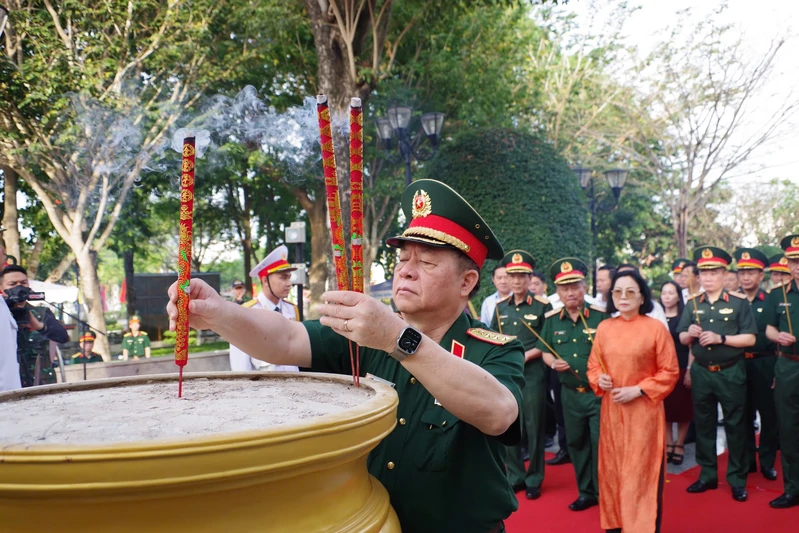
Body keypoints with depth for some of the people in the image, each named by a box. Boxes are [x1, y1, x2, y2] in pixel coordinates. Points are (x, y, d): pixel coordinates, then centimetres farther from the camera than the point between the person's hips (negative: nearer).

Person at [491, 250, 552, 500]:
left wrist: (526, 355, -15)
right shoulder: (500, 307, 8)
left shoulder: (542, 305, -4)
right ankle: (515, 477, 22)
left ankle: (534, 480, 15)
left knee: (534, 427, 2)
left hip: (533, 374, -4)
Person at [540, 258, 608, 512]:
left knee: (601, 443, 1)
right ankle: (586, 492, 29)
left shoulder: (601, 315, -11)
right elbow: (545, 351, 12)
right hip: (570, 394, 5)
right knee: (576, 443, 14)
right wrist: (553, 363, -10)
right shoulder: (552, 319, 2)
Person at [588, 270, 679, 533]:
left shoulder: (656, 328, -8)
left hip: (644, 410, -4)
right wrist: (599, 379, -10)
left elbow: (670, 372, -6)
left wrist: (638, 390, -14)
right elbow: (593, 365, 12)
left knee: (641, 471, 1)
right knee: (612, 468, 12)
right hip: (611, 410, 4)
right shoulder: (603, 328, 3)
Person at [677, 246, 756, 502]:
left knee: (735, 426, 6)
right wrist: (690, 334, -15)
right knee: (703, 425, 10)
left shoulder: (739, 302, -6)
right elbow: (682, 339, 7)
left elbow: (749, 339, -9)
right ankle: (708, 475, 23)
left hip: (731, 373, -3)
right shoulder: (692, 304, 4)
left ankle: (737, 479, 18)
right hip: (701, 373, 3)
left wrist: (720, 338, -21)